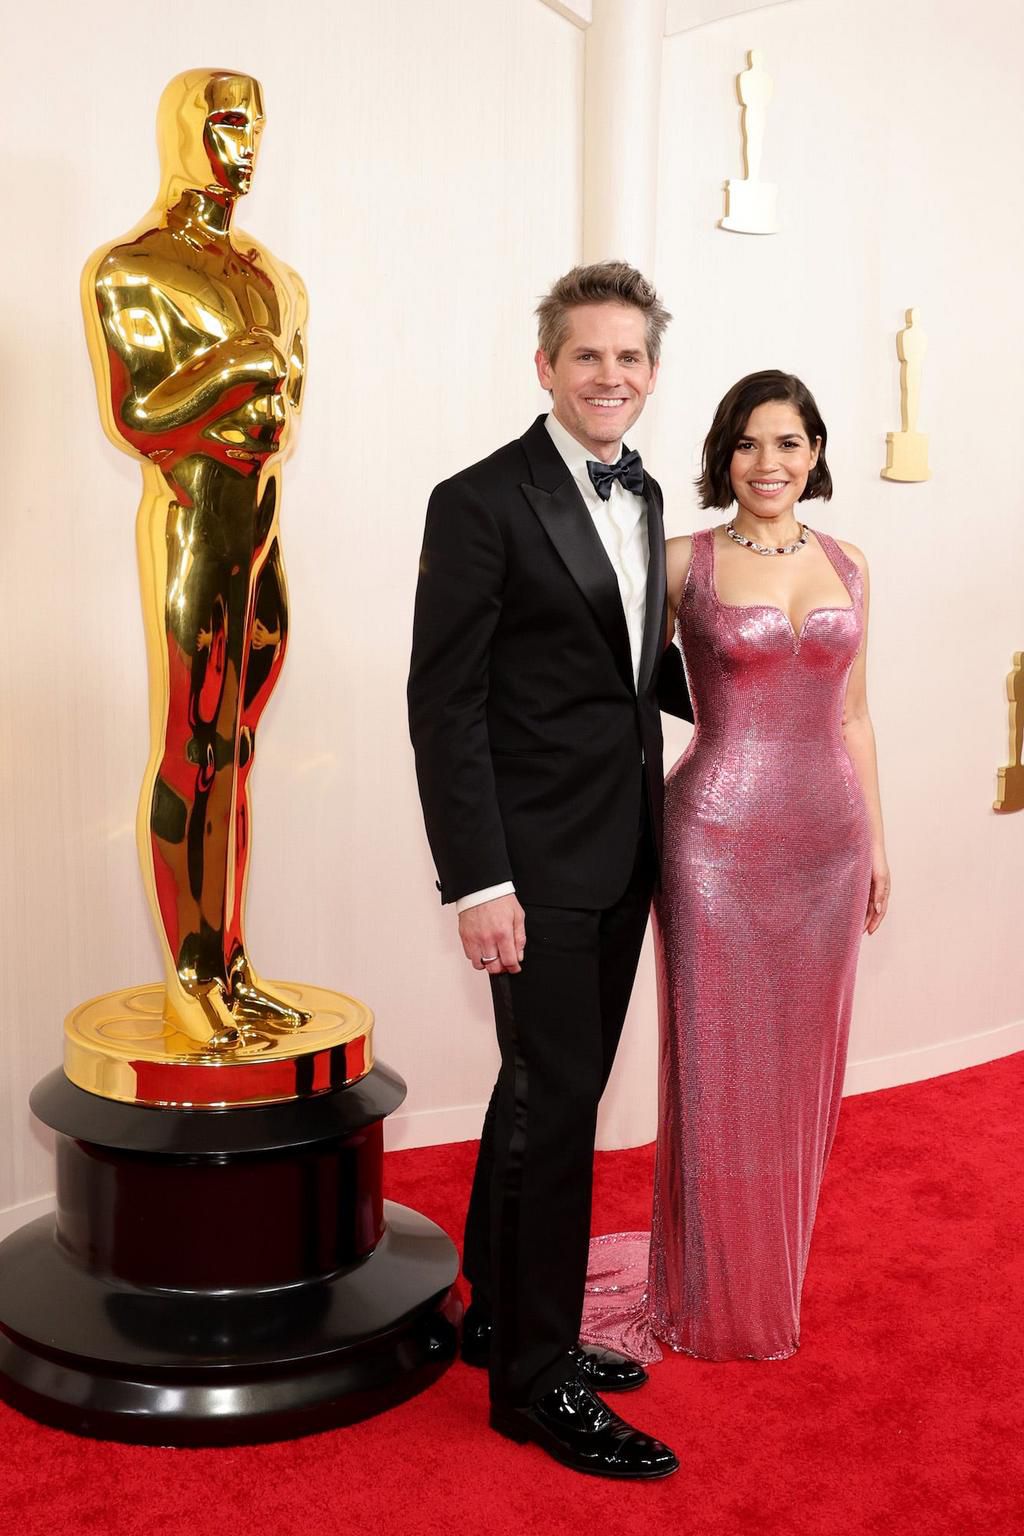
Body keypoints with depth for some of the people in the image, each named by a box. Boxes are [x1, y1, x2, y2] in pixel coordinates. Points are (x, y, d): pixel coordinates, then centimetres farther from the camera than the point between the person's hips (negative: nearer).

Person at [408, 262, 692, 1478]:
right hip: (539, 860, -7)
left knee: (547, 1095, 17)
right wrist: (478, 882, -19)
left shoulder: (643, 496, 12)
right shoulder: (482, 503, -11)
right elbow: (443, 704, -15)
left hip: (623, 851, 7)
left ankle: (503, 1319, 33)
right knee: (555, 1105, -1)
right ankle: (538, 1379, 16)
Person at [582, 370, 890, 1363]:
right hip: (717, 834, -4)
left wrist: (875, 842, 12)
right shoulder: (685, 562, -3)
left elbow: (853, 715, 13)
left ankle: (775, 1277, 32)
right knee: (716, 1065, 5)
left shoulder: (847, 565, 9)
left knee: (799, 1062, 13)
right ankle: (712, 1299, 23)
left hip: (825, 836, 4)